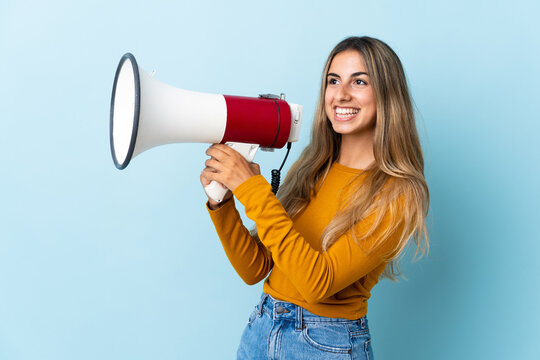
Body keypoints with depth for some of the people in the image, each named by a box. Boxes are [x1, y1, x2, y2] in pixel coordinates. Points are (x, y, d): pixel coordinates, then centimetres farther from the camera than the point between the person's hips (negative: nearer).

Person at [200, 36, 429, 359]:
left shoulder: (398, 194, -15)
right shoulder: (311, 169, 1)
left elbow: (318, 283, -25)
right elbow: (255, 269, 0)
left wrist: (252, 189, -25)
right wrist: (221, 202, -13)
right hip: (261, 328, 5)